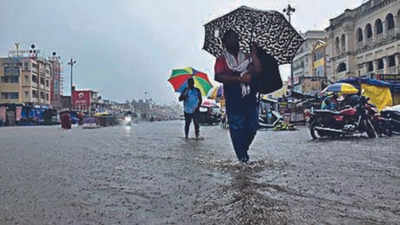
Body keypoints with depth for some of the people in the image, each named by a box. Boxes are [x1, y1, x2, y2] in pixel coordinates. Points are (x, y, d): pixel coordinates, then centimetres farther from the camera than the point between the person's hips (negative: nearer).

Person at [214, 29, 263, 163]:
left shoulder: (246, 57, 19)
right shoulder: (221, 60, 8)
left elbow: (259, 70, 3)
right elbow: (218, 77, -11)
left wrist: (253, 53, 2)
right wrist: (239, 78, -18)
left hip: (250, 98, 4)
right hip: (233, 101, -3)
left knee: (253, 127, 4)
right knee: (237, 128, -3)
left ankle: (244, 149, 28)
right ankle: (242, 156, 11)